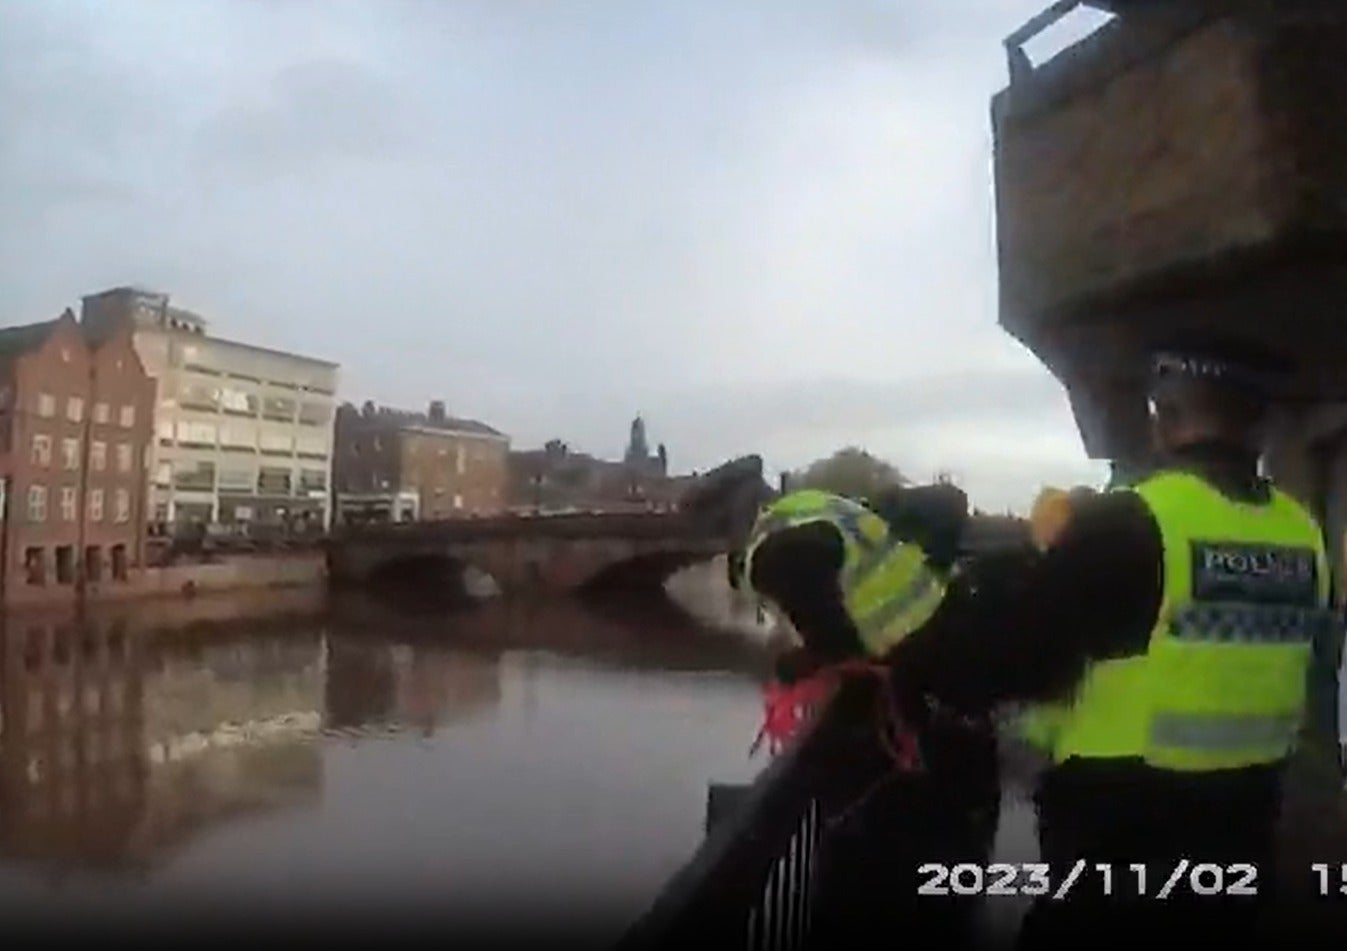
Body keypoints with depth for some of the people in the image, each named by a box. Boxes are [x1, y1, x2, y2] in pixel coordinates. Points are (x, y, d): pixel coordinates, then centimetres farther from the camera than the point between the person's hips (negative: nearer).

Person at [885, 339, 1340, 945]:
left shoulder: (1129, 524, -20)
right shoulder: (1303, 532, -1)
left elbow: (1007, 650, -18)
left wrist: (898, 656, -5)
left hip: (1116, 840, -6)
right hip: (1240, 839, 7)